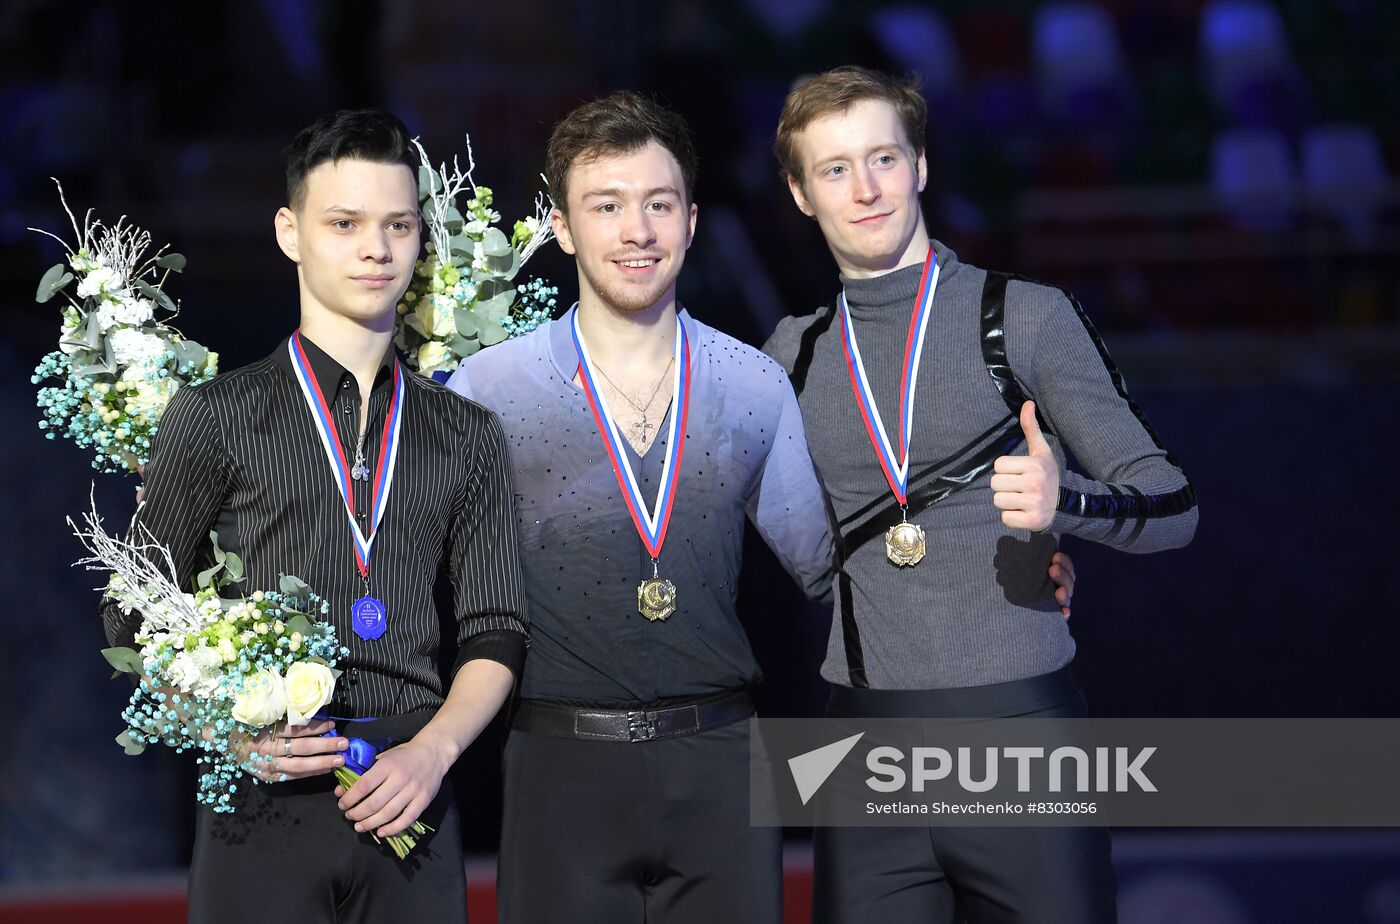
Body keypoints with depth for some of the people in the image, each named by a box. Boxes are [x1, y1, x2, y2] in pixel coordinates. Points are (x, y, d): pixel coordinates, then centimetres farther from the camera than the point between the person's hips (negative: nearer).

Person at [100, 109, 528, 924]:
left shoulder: (468, 435, 13)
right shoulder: (218, 416, 6)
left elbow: (495, 632, 11)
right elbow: (136, 620, 6)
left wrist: (431, 751, -7)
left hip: (408, 796, 2)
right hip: (264, 797, -2)